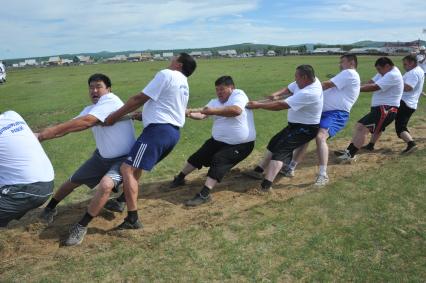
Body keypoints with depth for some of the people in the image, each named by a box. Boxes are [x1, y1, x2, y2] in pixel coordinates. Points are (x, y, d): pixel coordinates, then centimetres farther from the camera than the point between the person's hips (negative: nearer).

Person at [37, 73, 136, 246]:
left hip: (123, 158, -8)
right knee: (73, 181, 18)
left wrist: (50, 132, -36)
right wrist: (41, 135, -23)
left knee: (105, 185, -34)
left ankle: (81, 227, -16)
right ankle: (50, 208, 46)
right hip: (102, 156, 8)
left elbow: (85, 122, -35)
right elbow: (67, 127, -7)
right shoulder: (90, 110, 1)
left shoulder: (110, 99, -24)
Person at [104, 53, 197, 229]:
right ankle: (123, 200, 36)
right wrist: (142, 115, 26)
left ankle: (132, 219, -13)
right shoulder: (184, 85, 24)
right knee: (136, 166, 26)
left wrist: (115, 116, -4)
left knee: (127, 169, -11)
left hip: (159, 130, -10)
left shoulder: (166, 74, -5)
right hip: (173, 132, 10)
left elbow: (139, 99, -9)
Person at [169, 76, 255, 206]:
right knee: (199, 156, 10)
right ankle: (179, 178, 29)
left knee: (219, 161, -24)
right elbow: (201, 114, -8)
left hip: (241, 144, -8)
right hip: (219, 140, 8)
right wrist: (189, 114, -29)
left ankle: (204, 194, -25)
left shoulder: (238, 95, -16)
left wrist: (214, 111, -38)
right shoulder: (215, 102, 5)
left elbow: (236, 110, -39)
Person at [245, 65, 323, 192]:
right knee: (275, 142, 15)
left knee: (281, 149, -18)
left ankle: (266, 185, -25)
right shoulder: (308, 81, -7)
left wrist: (258, 105, -25)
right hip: (296, 124, 10)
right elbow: (289, 89, 5)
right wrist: (276, 94, -16)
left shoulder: (308, 93, -33)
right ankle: (259, 170, 24)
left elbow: (282, 105, -32)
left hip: (306, 128, -10)